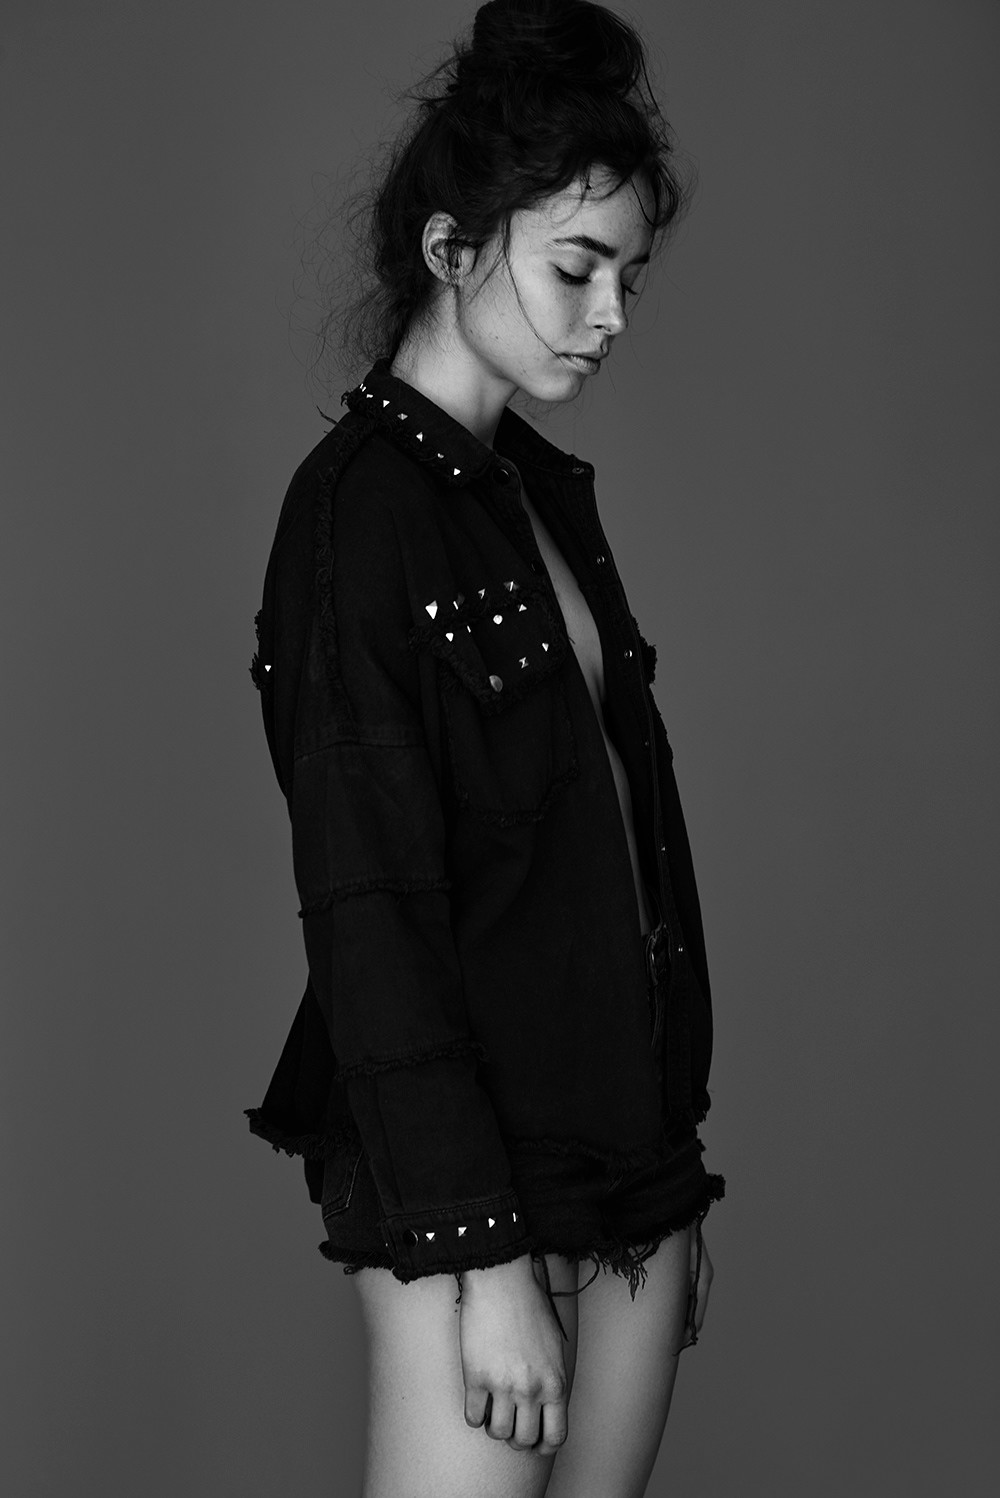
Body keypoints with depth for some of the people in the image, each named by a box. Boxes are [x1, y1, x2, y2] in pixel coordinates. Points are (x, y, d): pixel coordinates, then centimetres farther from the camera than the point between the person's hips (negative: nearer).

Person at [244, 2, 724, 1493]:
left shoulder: (548, 492, 13)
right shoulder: (361, 505, -11)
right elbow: (369, 912, -15)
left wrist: (674, 1174, 16)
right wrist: (482, 1256, -17)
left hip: (629, 1144, 7)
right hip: (464, 1162, -7)